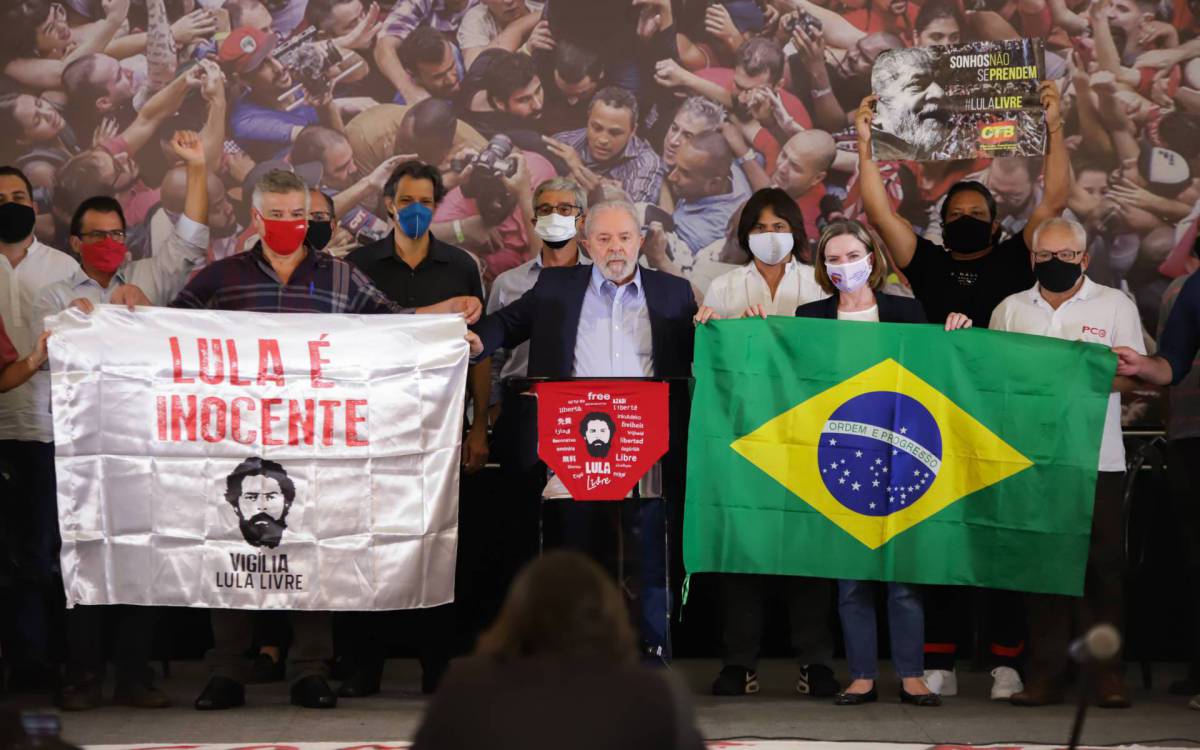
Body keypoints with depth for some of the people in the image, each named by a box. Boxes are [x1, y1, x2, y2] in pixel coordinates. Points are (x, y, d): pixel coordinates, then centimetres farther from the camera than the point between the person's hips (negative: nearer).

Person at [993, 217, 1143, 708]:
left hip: (1097, 460, -2)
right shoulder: (1010, 310, 15)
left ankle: (1107, 673, 1)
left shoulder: (1115, 306, 8)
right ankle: (1046, 672, 5)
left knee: (1102, 565, -4)